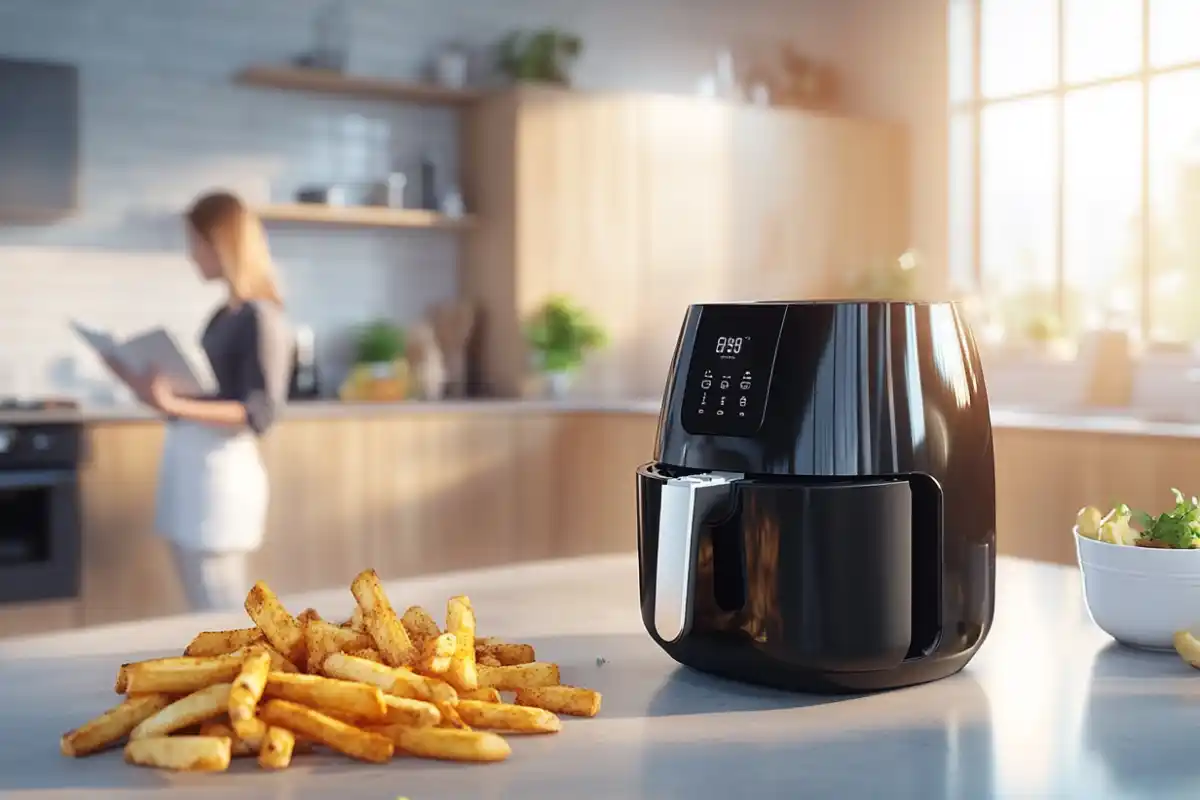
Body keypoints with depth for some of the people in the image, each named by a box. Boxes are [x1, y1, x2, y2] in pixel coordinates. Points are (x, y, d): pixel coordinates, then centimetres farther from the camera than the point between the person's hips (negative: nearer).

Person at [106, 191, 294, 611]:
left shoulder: (262, 317, -12)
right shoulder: (222, 315, 14)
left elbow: (258, 415, -18)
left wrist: (175, 406, -28)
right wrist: (152, 388, 10)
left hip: (222, 469, -9)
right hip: (189, 463, 9)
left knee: (224, 619, -1)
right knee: (205, 612, 13)